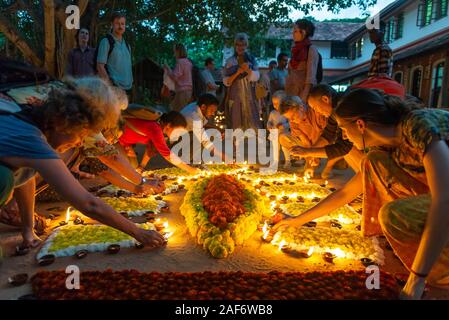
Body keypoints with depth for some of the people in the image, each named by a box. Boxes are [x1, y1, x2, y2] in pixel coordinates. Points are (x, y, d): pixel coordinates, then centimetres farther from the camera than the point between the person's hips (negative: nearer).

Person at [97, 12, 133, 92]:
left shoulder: (127, 45, 19)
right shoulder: (106, 42, -1)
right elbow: (100, 66, -8)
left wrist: (130, 83, 10)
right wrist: (110, 85, -16)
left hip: (126, 88, 7)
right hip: (113, 87, -6)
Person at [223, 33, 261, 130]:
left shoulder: (251, 59, 10)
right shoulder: (230, 61, 5)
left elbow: (256, 77, -1)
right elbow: (226, 82, 0)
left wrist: (248, 70, -20)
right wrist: (237, 72, -14)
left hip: (249, 96, 1)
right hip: (235, 96, -1)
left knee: (251, 122, -5)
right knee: (236, 124, -4)